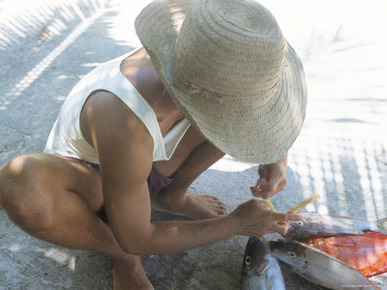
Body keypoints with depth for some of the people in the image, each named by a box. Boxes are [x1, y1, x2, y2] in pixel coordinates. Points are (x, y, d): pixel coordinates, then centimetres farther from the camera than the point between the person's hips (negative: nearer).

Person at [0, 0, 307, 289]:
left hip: (146, 166, 5)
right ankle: (121, 255, -9)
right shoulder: (126, 128, -44)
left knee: (253, 102, -12)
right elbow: (136, 239, -28)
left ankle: (172, 194, 4)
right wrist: (235, 223, -22)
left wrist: (276, 154, -24)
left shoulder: (200, 64, -27)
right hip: (86, 179, -4)